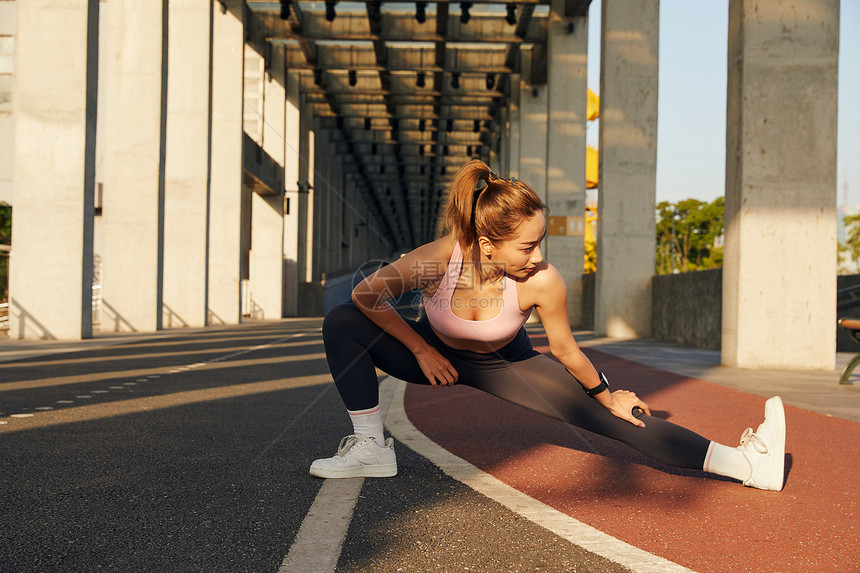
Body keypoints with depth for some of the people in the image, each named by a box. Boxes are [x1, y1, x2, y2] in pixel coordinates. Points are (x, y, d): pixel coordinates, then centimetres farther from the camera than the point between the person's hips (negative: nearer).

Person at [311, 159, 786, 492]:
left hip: (504, 364, -1)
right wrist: (422, 350, -14)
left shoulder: (542, 282, -34)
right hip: (436, 355, 1)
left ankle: (746, 464, -5)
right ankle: (371, 450, -10)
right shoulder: (436, 261, -36)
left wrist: (607, 397, -1)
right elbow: (366, 294, -17)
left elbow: (565, 352, -14)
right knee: (341, 323, -21)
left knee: (606, 416, -12)